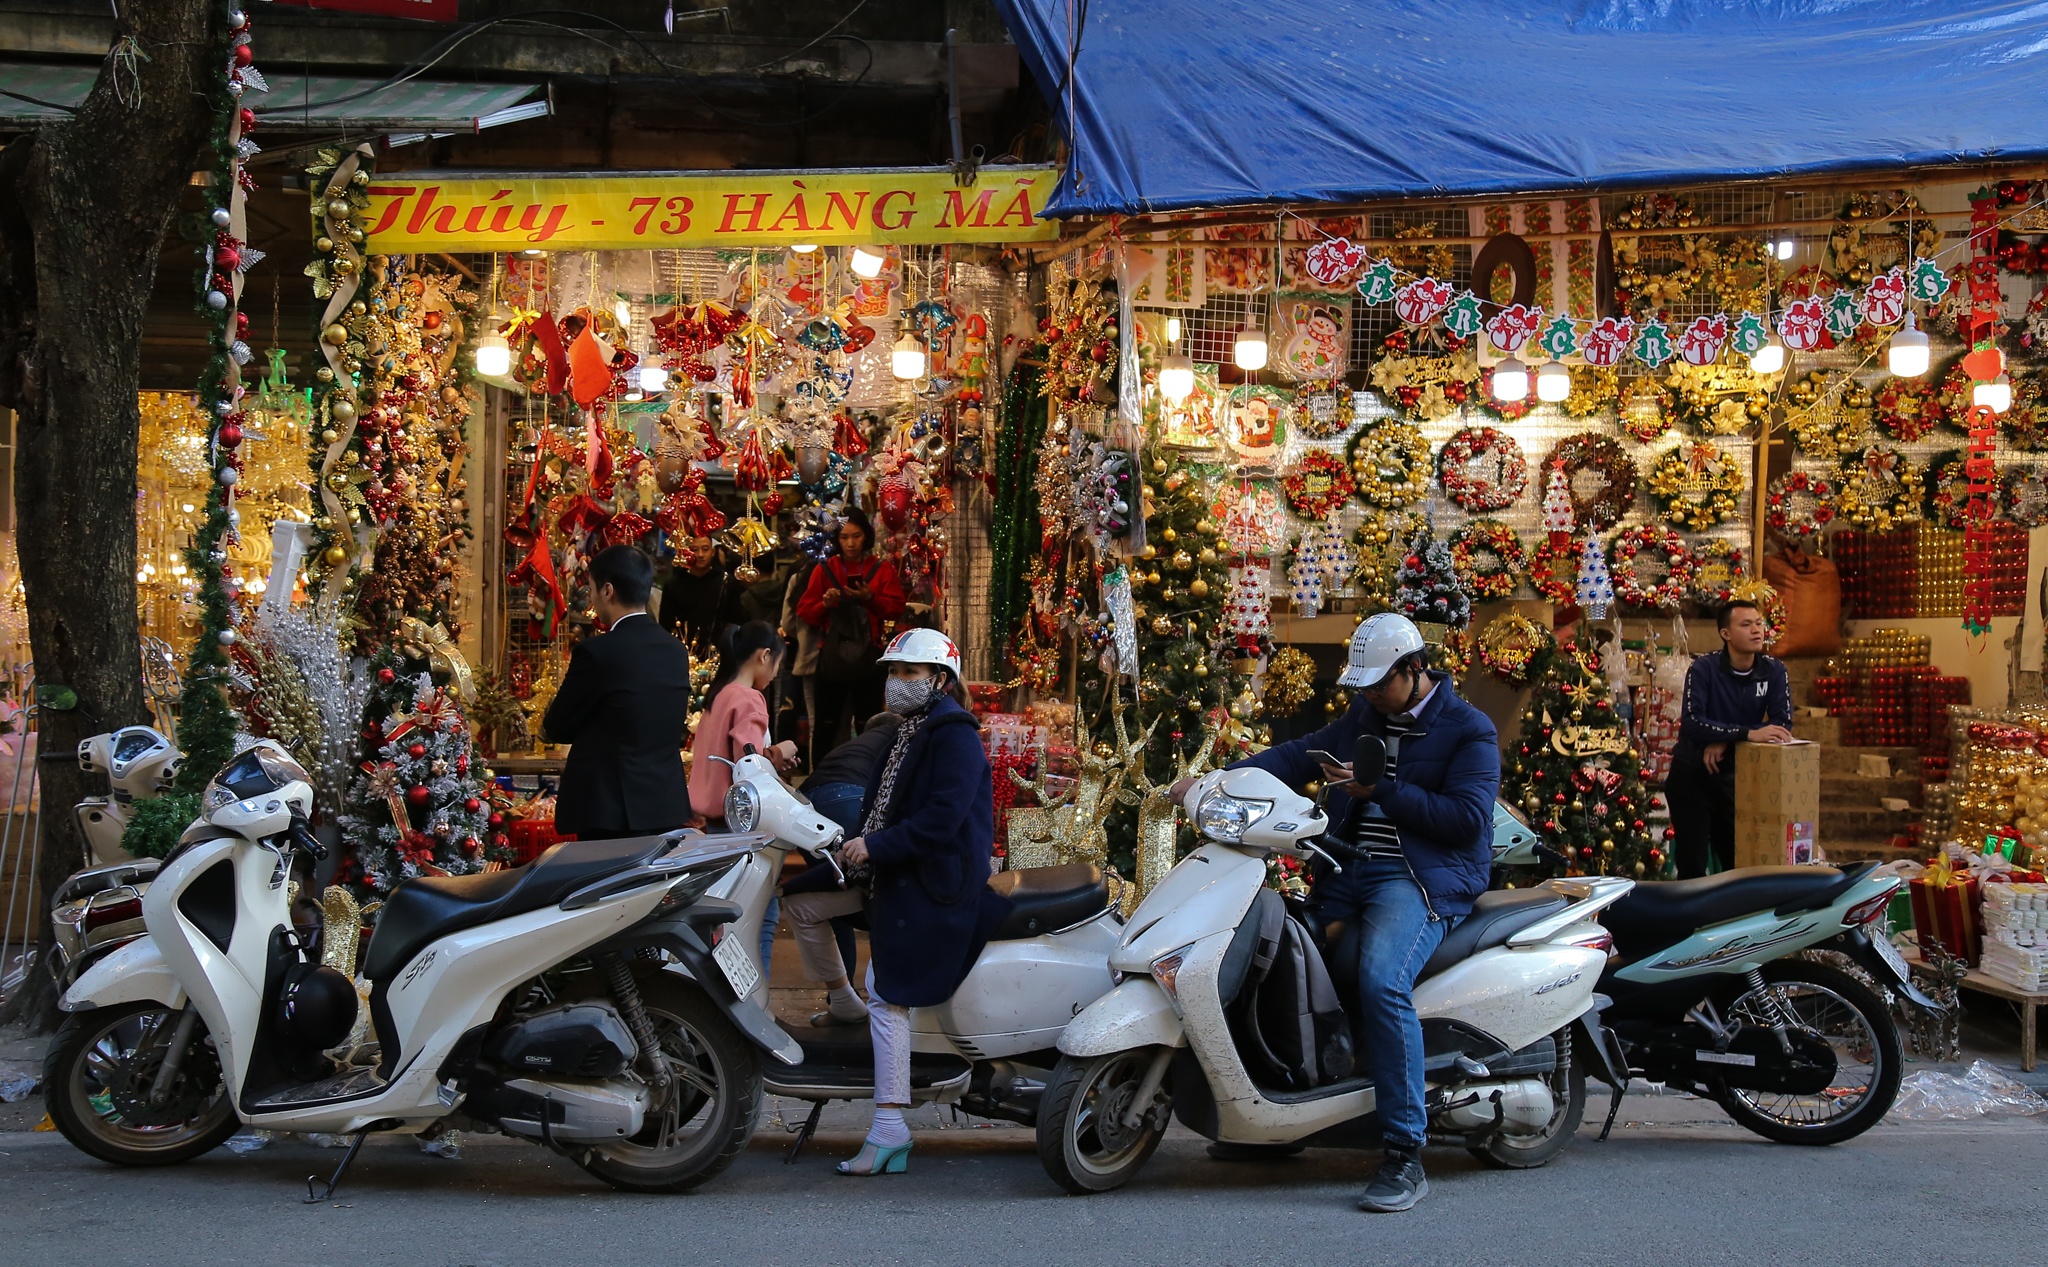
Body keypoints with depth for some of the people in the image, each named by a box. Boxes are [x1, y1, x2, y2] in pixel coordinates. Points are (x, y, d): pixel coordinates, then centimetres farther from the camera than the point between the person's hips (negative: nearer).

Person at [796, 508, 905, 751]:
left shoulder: (882, 570, 5)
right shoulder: (824, 569, 4)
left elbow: (896, 608, -1)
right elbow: (804, 612, 2)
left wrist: (871, 598, -16)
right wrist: (824, 604, -17)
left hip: (868, 656, 0)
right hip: (832, 656, 0)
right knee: (826, 723, 1)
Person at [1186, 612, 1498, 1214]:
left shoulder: (1469, 731, -3)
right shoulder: (1364, 716, 18)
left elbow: (1467, 818, -14)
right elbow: (1298, 756, 16)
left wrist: (1379, 791, -17)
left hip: (1423, 879, -8)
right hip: (1350, 871, 8)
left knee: (1381, 984, -32)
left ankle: (1406, 1158, -30)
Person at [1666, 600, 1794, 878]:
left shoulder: (1773, 670, -4)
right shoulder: (1704, 668, -16)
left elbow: (1783, 724, -14)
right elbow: (1692, 723, -30)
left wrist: (1726, 740, -24)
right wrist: (1748, 733, -40)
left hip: (1734, 777, 4)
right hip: (1691, 775, -4)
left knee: (1738, 859, 8)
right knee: (1692, 864, -3)